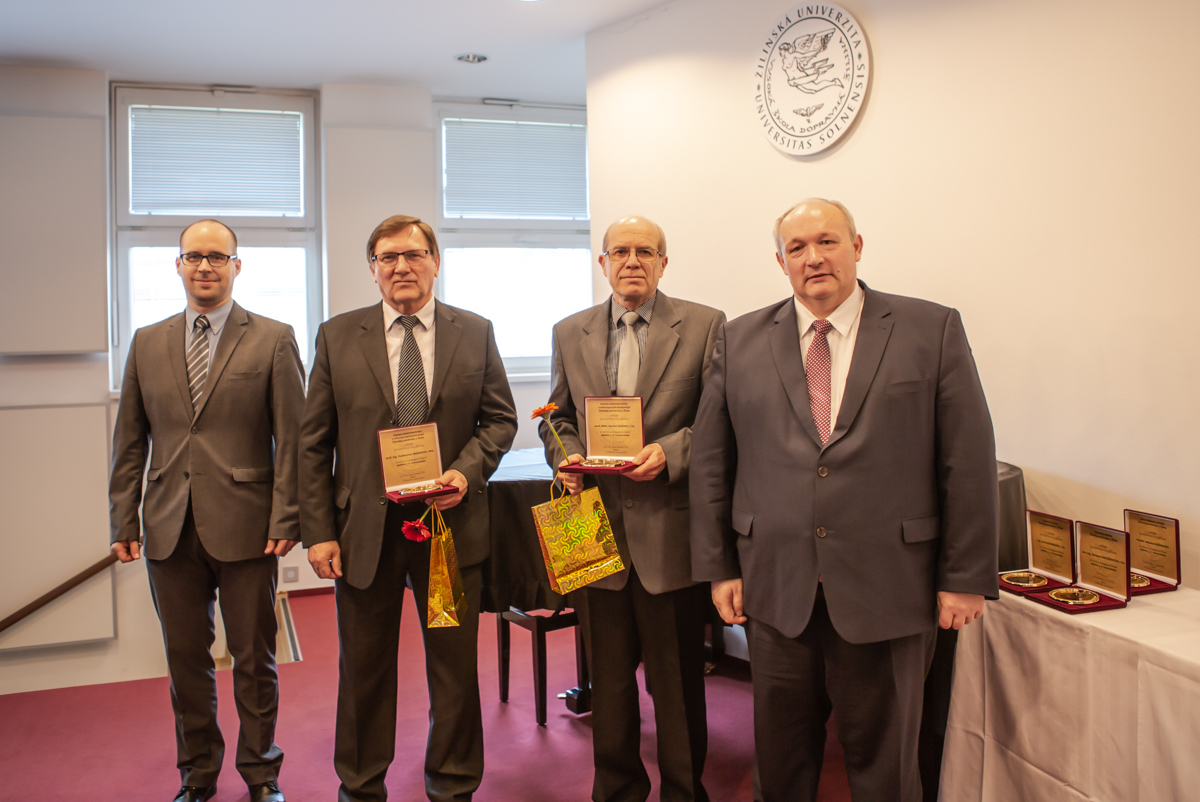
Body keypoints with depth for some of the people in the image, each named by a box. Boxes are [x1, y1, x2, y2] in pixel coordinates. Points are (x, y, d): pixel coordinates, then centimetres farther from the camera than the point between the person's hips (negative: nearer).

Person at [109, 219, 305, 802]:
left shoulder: (273, 340, -1)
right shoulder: (146, 344, 11)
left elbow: (292, 438, -4)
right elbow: (130, 441, 12)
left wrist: (286, 519, -10)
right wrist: (124, 519, 6)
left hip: (245, 528, -3)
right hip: (169, 529, 3)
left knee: (254, 658, 8)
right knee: (185, 657, 13)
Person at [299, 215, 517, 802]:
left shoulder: (475, 333, 4)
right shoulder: (337, 336, 3)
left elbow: (500, 418, 7)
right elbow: (314, 444, 2)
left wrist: (467, 471, -12)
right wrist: (318, 531, -4)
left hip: (451, 524, 0)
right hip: (365, 529, 0)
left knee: (456, 666, 11)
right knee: (363, 670, 13)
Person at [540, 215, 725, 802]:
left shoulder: (705, 326, 0)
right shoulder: (569, 333, 11)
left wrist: (670, 451, -17)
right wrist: (564, 457, -3)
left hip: (671, 532, -3)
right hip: (598, 528, 3)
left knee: (678, 681, 8)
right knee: (609, 679, 15)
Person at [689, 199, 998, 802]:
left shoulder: (932, 331, 0)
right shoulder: (740, 341, 5)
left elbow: (970, 461, -1)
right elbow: (710, 461, 6)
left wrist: (966, 577, -3)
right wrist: (718, 567, 4)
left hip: (887, 592, -1)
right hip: (776, 590, 2)